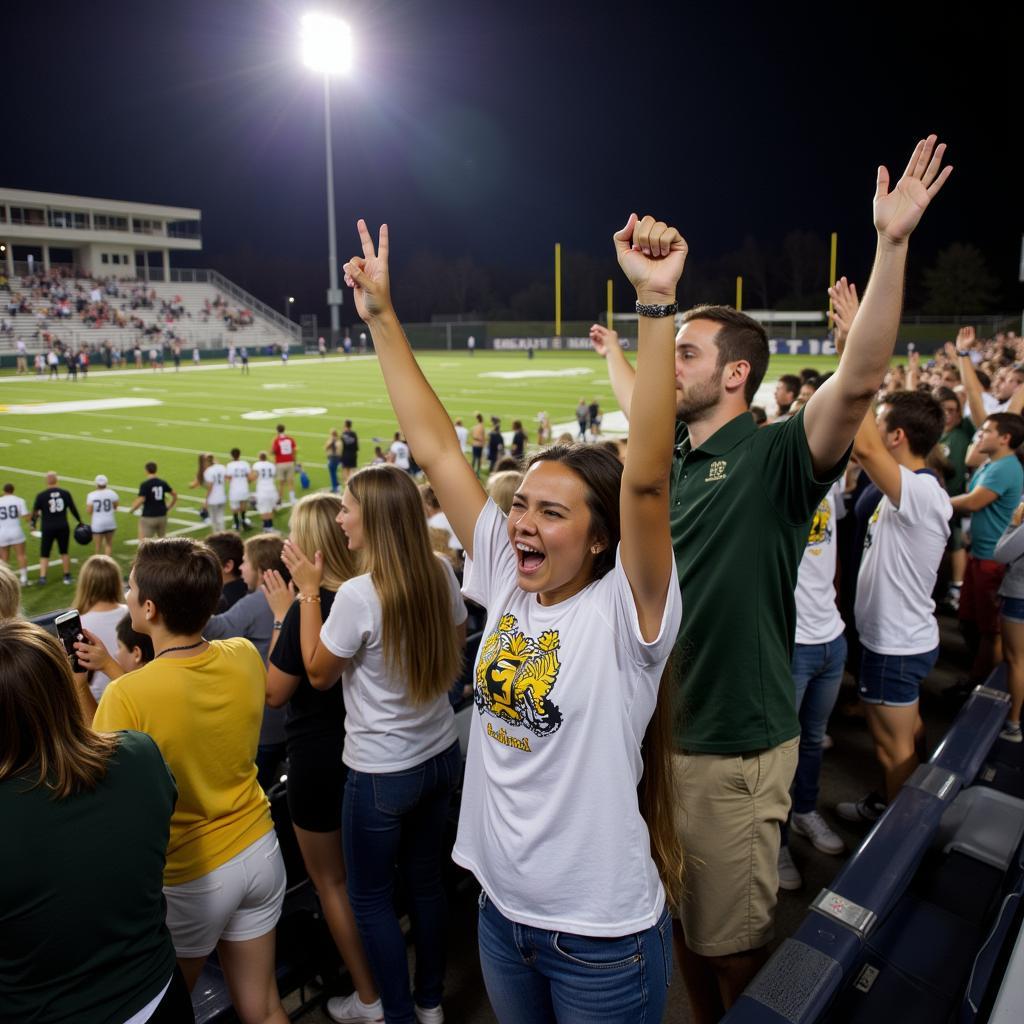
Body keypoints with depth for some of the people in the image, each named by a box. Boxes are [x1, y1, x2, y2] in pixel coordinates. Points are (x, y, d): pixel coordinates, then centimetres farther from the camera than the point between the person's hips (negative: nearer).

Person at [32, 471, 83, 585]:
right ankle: (67, 577, 20)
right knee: (64, 552, 16)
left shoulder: (41, 495, -8)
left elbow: (35, 512, -1)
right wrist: (80, 522, 18)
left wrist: (33, 524, 15)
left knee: (44, 554, 7)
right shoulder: (65, 493, -2)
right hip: (63, 527, 2)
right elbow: (73, 509, 5)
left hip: (48, 529, -2)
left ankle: (42, 577, -7)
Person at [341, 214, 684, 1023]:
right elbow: (437, 447, -6)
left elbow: (647, 477, -36)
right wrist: (382, 319, -4)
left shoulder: (625, 612, -20)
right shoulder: (507, 581, -6)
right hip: (502, 912, 5)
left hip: (602, 938, -5)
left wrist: (656, 302, -42)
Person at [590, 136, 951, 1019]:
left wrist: (892, 244, -37)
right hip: (660, 728, 7)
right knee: (681, 924, 25)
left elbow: (858, 382, -32)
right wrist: (615, 356, 40)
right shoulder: (674, 452, 4)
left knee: (731, 945, 12)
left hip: (733, 746, -7)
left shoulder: (777, 457, -15)